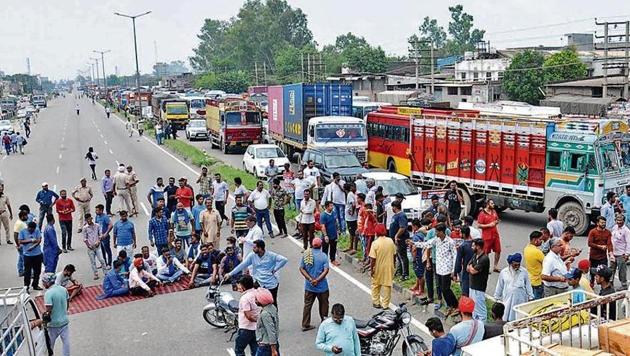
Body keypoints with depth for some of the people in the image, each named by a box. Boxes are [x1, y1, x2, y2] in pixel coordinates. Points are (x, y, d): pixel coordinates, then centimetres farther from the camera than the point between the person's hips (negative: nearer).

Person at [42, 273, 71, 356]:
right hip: (64, 321, 5)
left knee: (50, 344, 15)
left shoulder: (48, 293, -20)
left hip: (53, 324, -5)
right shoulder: (63, 289, -1)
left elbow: (49, 310, -23)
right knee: (66, 342, 10)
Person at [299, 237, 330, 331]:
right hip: (322, 286, -2)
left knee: (307, 305, 13)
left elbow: (301, 268, -6)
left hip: (309, 286, 3)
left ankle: (305, 325, 16)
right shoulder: (323, 256, -12)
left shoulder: (306, 254, -4)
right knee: (323, 304, 17)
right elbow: (326, 270, -20)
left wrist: (310, 279, -11)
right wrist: (317, 280, -20)